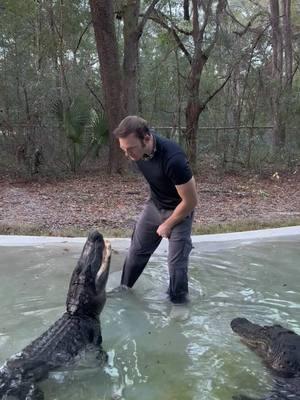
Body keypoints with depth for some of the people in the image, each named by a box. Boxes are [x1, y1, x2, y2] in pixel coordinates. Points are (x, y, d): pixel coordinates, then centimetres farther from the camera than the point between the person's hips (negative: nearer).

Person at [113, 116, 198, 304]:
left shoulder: (172, 159, -40)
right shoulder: (138, 146, -20)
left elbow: (190, 201, -28)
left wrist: (167, 225, -16)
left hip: (179, 210, -6)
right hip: (154, 204, 6)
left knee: (176, 263, -2)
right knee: (137, 250, 15)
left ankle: (178, 304, 18)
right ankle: (123, 288, 35)